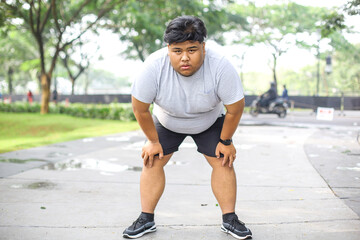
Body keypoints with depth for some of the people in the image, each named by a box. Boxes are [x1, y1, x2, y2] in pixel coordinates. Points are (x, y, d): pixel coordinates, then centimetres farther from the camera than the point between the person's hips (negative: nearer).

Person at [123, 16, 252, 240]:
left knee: (223, 161, -8)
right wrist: (153, 141, -10)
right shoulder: (153, 67, -34)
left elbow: (235, 108, -21)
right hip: (166, 121, 1)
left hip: (210, 121, 0)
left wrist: (225, 141, -11)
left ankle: (230, 219, 5)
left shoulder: (221, 67, -35)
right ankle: (146, 219, 6)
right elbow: (140, 108, -19)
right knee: (152, 161, -6)